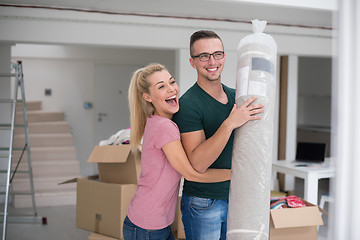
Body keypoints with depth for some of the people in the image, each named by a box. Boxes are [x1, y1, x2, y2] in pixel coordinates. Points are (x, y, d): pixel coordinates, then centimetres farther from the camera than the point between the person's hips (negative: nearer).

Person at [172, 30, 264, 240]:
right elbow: (197, 163, -26)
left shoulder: (234, 96, 6)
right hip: (203, 204, -7)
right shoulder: (188, 104, -17)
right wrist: (229, 124, -33)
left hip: (233, 198, 7)